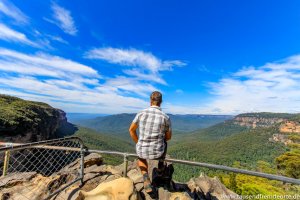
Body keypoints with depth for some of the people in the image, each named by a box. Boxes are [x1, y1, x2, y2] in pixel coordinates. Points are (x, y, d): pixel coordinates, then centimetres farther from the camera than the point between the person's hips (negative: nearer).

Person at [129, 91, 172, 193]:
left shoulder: (141, 113, -9)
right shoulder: (166, 117, -12)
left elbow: (131, 130, 4)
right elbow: (169, 136, 3)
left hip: (143, 150, 1)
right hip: (157, 152, 0)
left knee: (141, 157, 39)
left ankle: (146, 178, 16)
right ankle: (160, 164, 43)